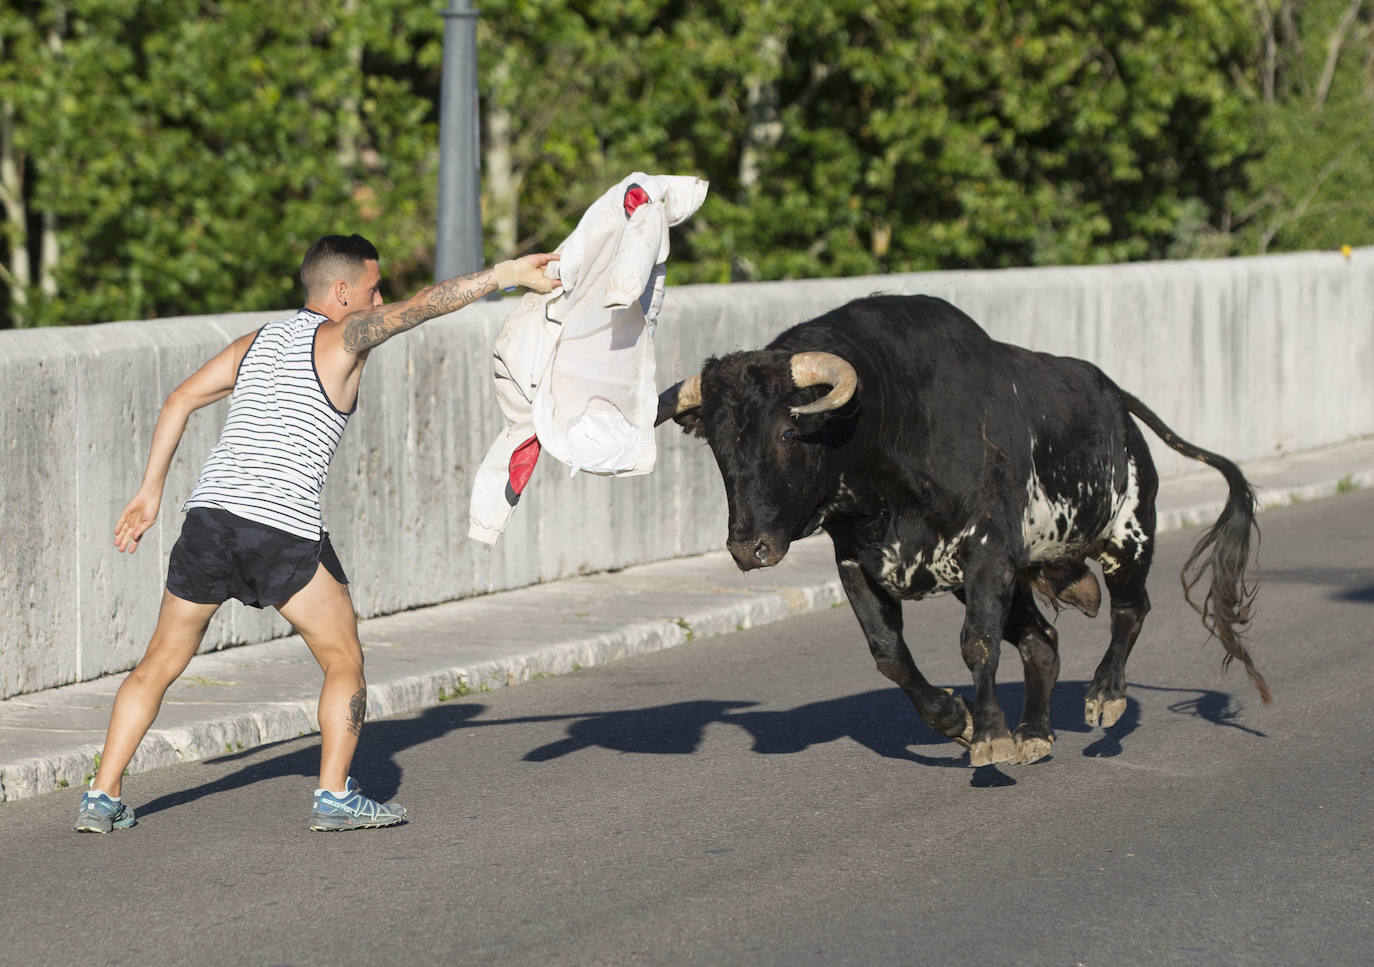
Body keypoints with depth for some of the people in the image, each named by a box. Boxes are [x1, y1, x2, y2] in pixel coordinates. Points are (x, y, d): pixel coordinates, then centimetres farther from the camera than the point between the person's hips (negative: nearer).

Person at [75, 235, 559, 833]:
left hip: (210, 513, 6)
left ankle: (102, 799, 11)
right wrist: (507, 274, -6)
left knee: (162, 661, 14)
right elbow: (425, 305, -7)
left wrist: (151, 490, 16)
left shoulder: (255, 344, 20)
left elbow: (180, 400, 15)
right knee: (344, 660, 10)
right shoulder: (342, 340, 3)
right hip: (284, 530, -6)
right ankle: (335, 796, 2)